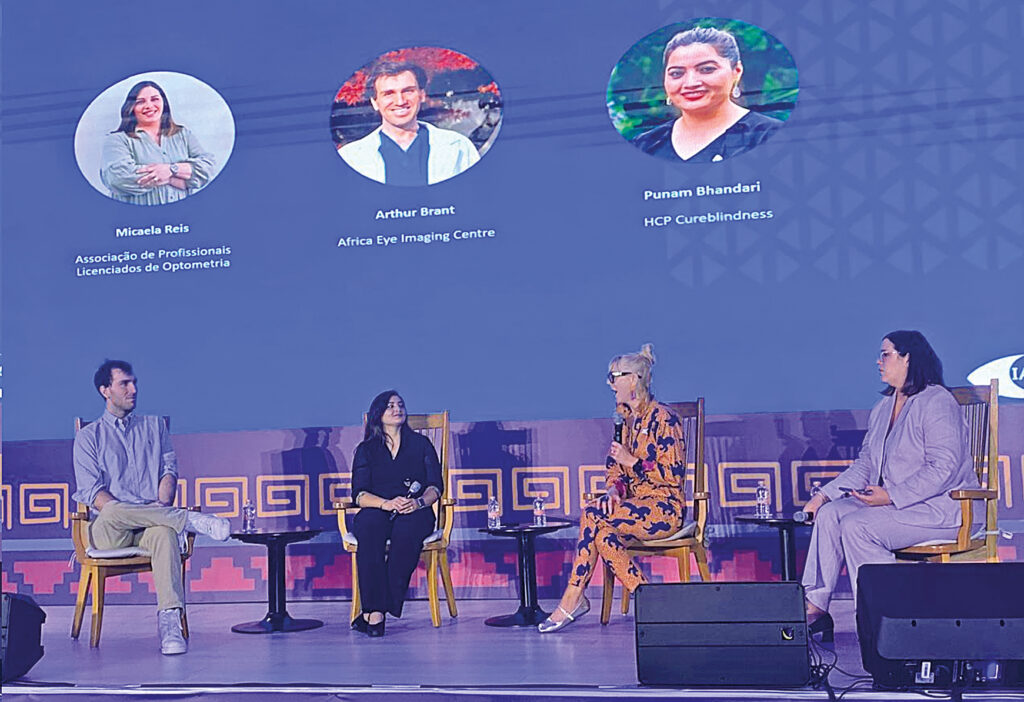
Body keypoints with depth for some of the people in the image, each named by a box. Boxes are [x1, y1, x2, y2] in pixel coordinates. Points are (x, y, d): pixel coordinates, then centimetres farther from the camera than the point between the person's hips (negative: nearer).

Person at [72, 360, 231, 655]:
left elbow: (170, 470, 12)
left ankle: (169, 625, -50)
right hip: (109, 530, -1)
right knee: (113, 512, -40)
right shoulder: (89, 436, 13)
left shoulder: (155, 425, 22)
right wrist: (124, 513, -16)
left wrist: (162, 504, -9)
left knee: (165, 532, -38)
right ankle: (189, 520, -29)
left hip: (153, 521, 1)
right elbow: (92, 491, 1)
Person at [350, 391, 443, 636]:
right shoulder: (366, 450, 14)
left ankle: (372, 610, -36)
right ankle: (375, 612, -40)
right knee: (368, 526, -37)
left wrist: (419, 502, -17)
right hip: (377, 511, 0)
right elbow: (360, 495, 1)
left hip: (415, 512, 0)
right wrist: (387, 503, -19)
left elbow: (435, 487, 6)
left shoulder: (421, 443, 16)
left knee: (406, 529, -38)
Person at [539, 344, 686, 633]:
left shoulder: (663, 418, -9)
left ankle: (574, 599, -20)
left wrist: (632, 461, -17)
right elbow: (616, 468, 17)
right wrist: (614, 490, -4)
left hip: (665, 508, -7)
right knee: (603, 532, -26)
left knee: (592, 516, -26)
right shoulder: (625, 419, 15)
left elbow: (674, 475, -14)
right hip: (635, 504, 7)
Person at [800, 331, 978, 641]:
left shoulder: (937, 402, -13)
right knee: (830, 513, -13)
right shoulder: (883, 409, 16)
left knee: (856, 526, -26)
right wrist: (825, 494, 2)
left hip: (942, 506, -8)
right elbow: (865, 463, 15)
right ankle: (815, 607, -18)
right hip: (891, 502, 9)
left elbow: (943, 468, -20)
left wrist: (891, 496, -25)